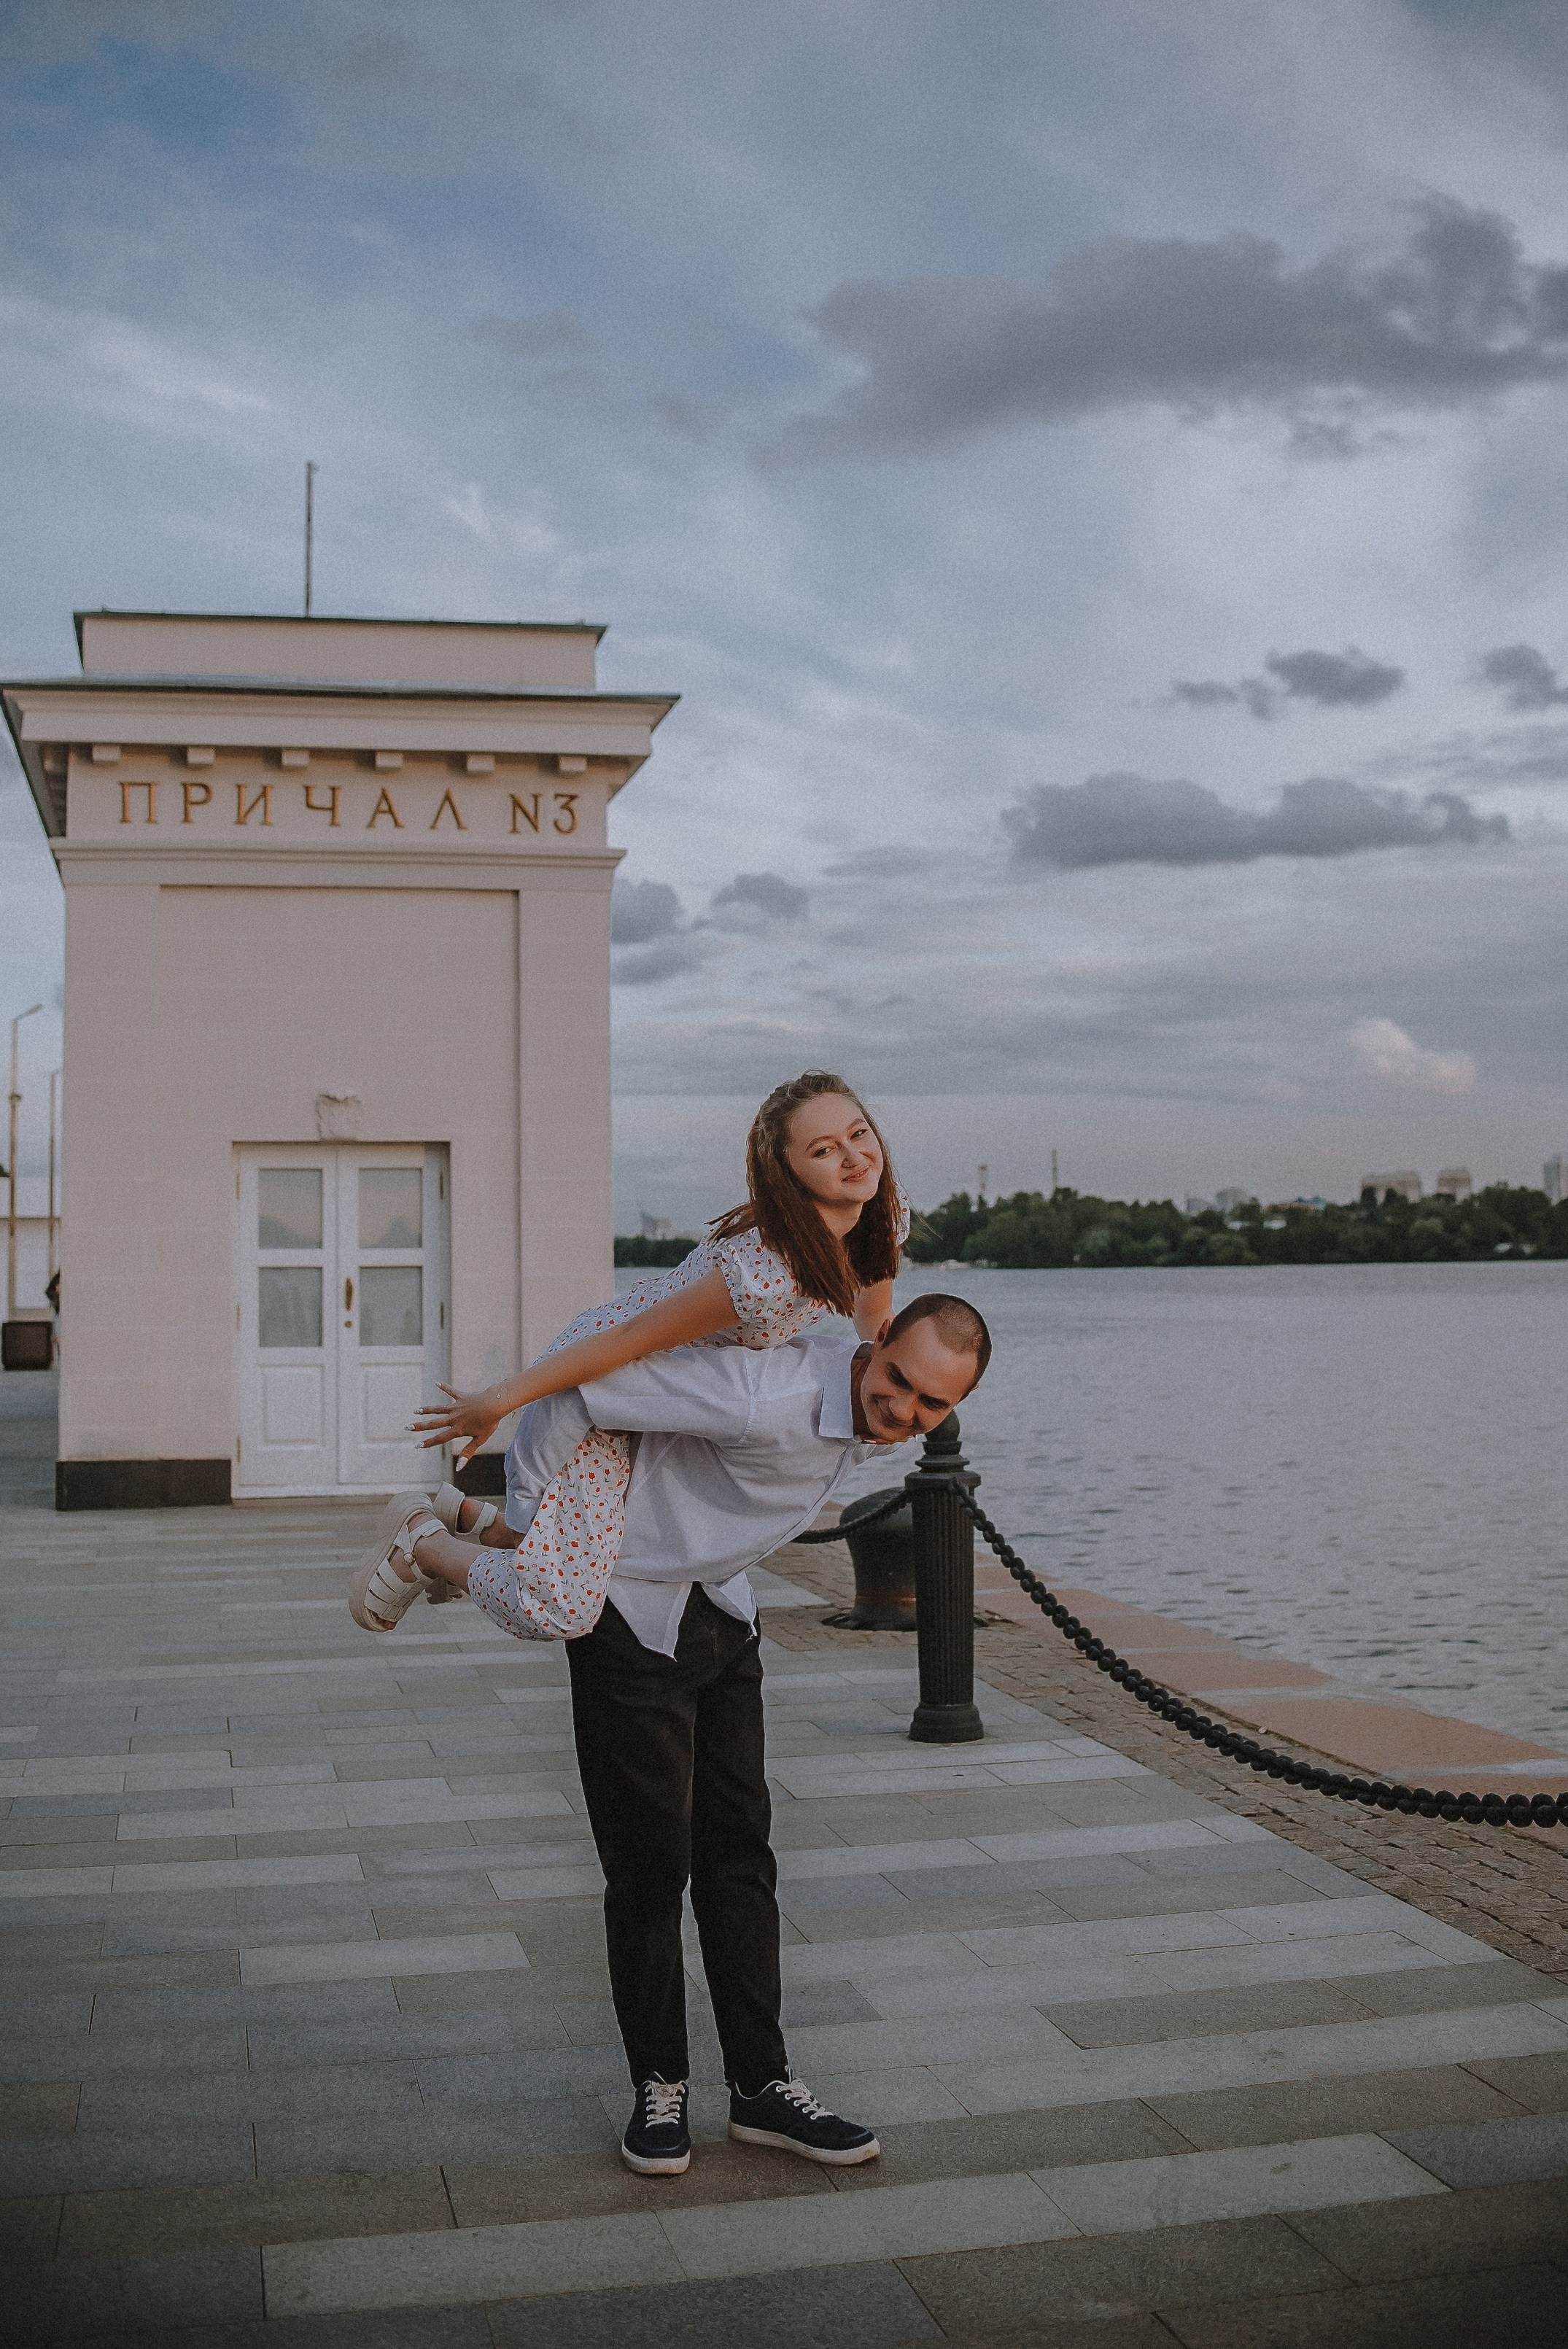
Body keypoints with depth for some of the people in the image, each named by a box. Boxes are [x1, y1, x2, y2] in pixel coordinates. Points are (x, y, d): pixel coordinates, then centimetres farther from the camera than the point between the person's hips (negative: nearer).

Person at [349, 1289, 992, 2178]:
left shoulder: (871, 1413, -6)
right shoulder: (771, 1396, -34)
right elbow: (574, 1386, -32)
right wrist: (527, 1524, -18)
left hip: (721, 1611, 7)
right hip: (634, 1619, -7)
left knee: (739, 1847, 8)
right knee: (651, 1862, -1)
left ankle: (763, 2086, 17)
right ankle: (660, 2089, 16)